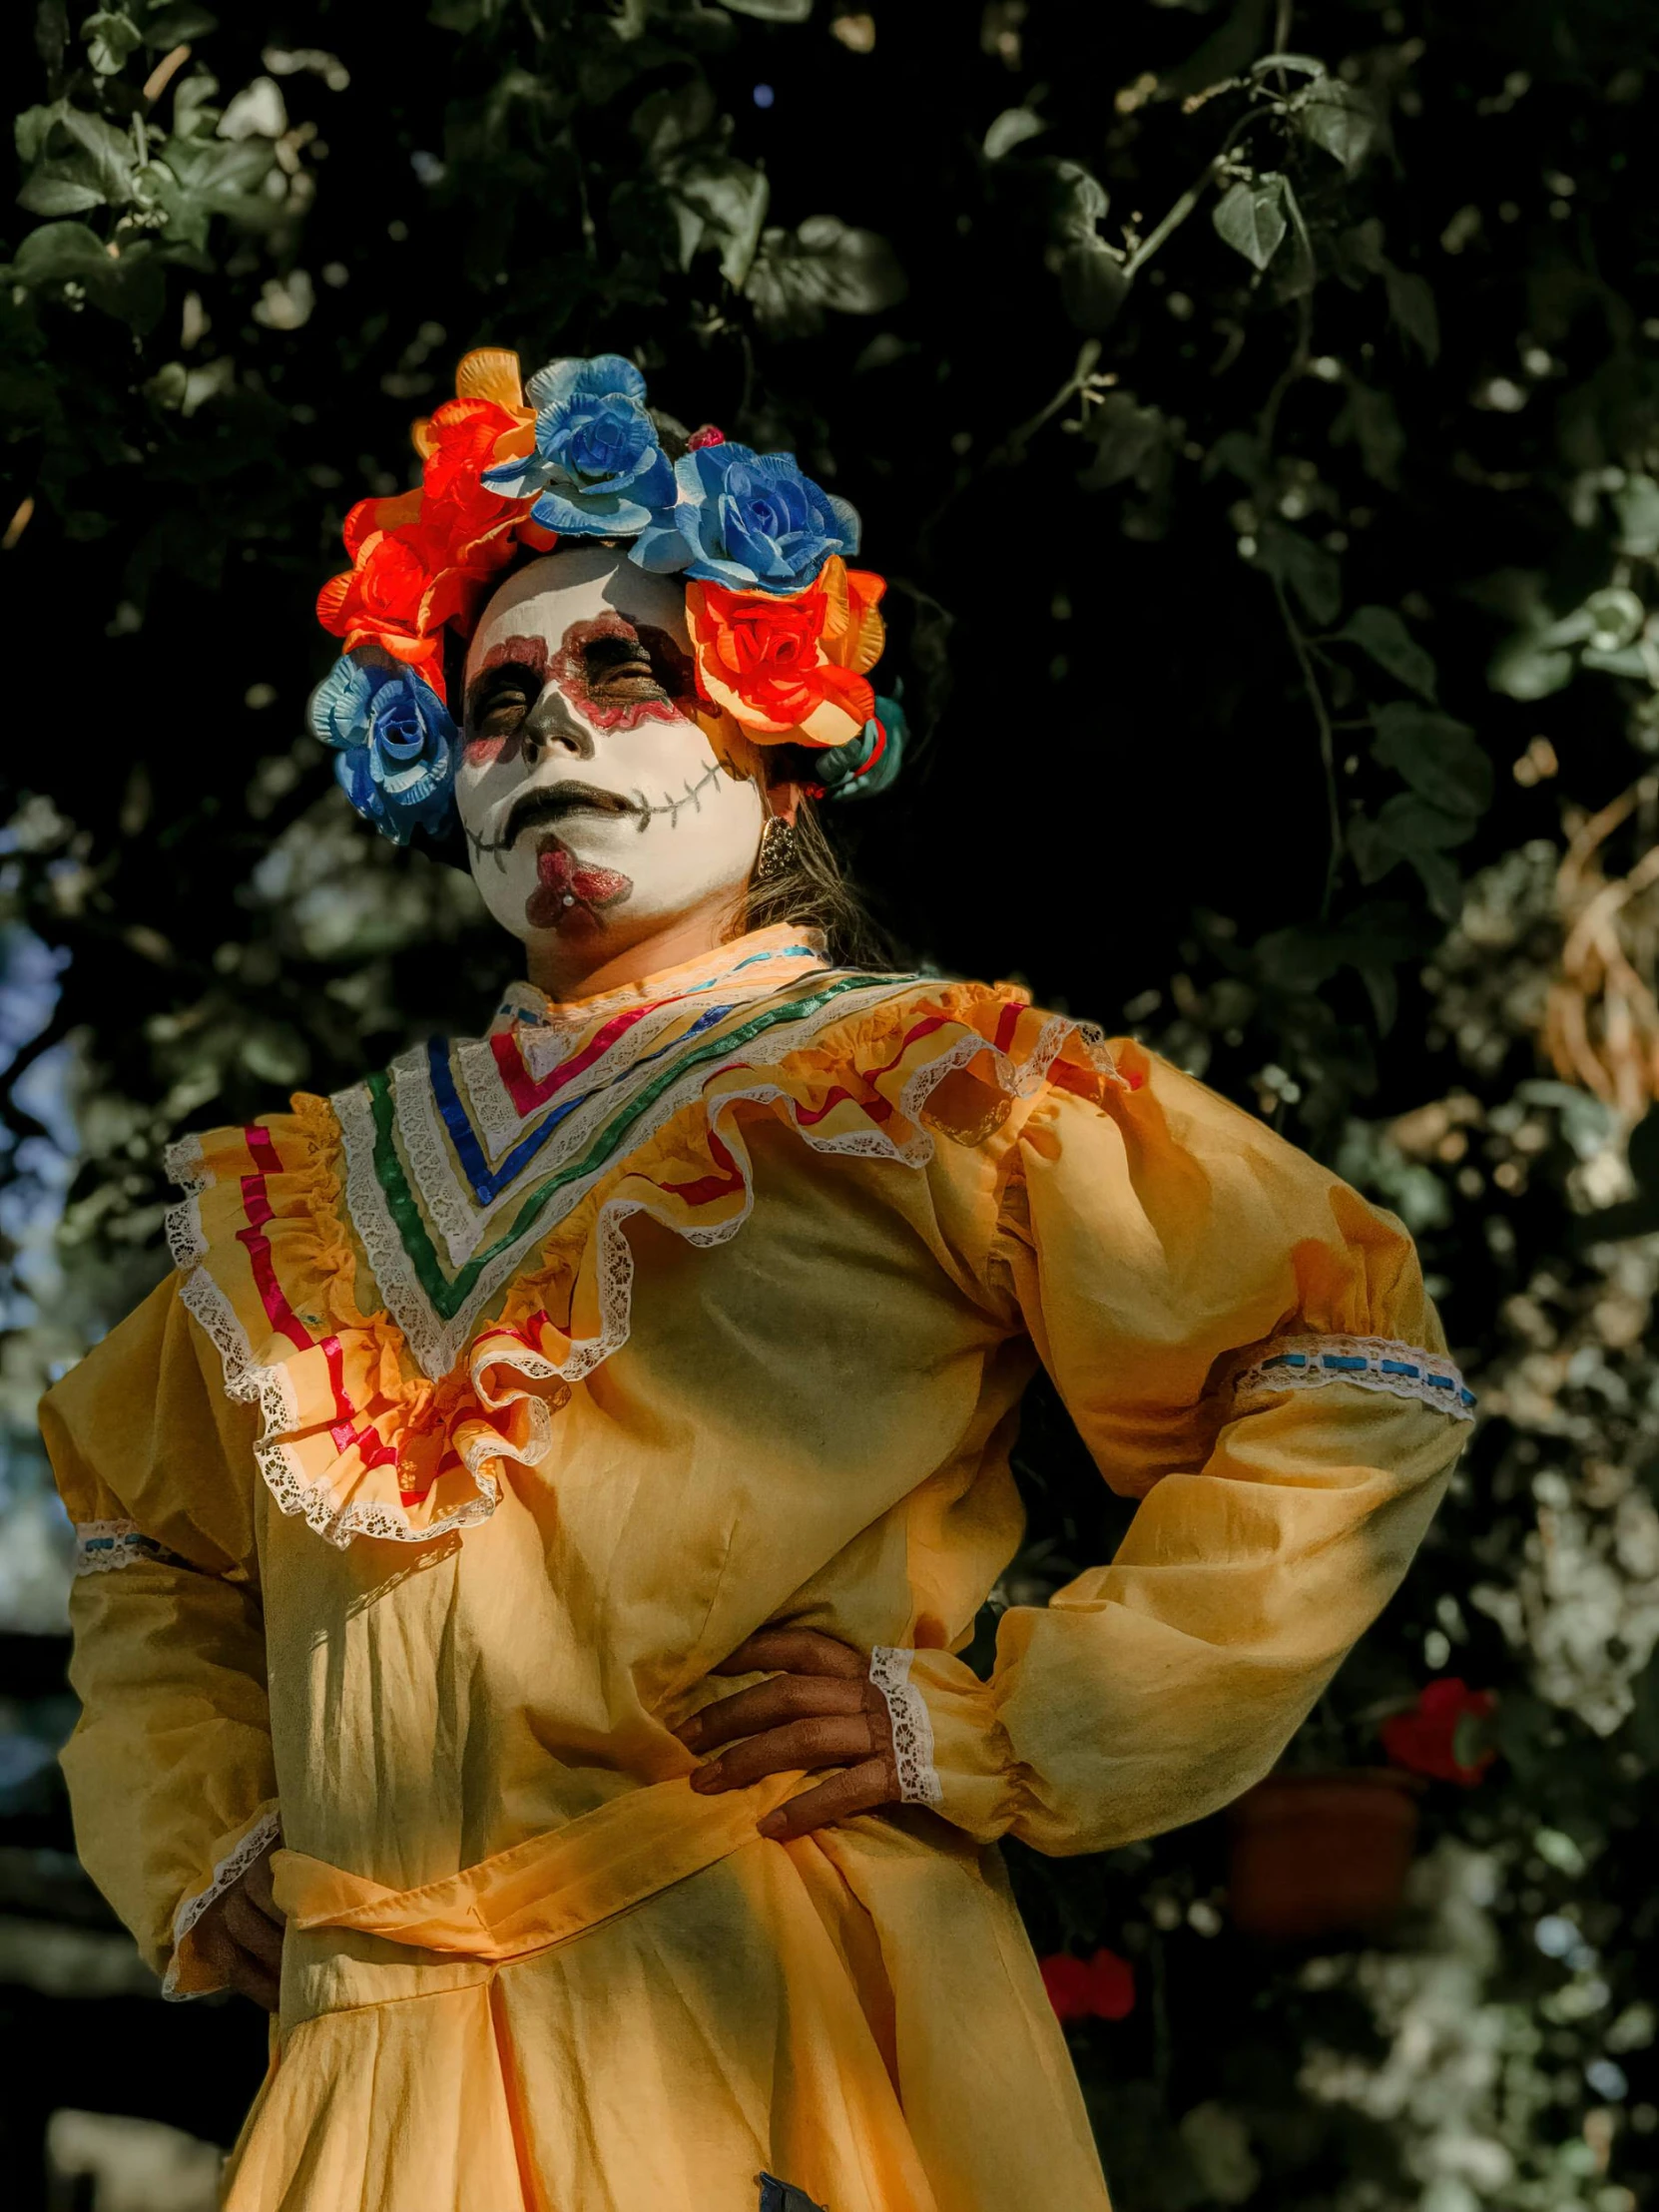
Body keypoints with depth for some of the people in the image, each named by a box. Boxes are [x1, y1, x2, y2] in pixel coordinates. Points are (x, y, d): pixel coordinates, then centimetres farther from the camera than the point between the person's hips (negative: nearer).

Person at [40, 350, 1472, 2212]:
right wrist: (194, 1841, 14)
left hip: (768, 2045, -4)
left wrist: (996, 1735, -7)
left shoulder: (925, 1087, 2)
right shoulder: (311, 1191, 17)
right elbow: (146, 1541, 32)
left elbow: (1357, 1379, -2)